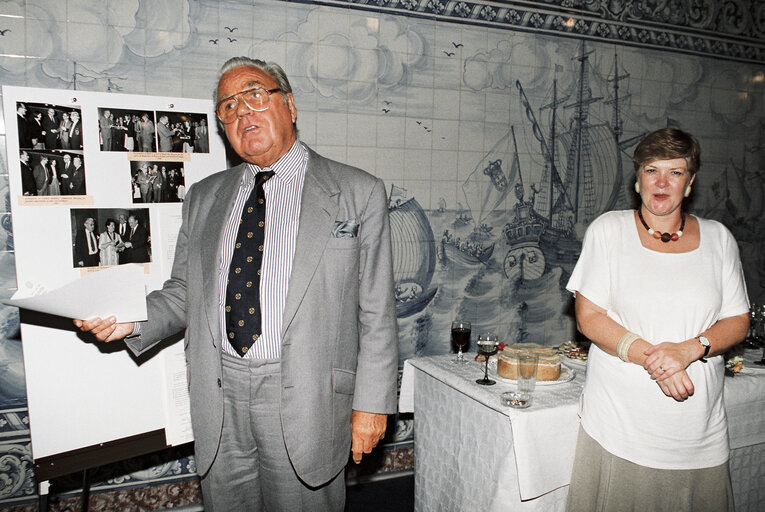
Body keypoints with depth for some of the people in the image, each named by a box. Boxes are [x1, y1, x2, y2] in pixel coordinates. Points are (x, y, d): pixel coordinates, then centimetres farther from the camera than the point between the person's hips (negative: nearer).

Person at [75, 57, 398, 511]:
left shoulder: (358, 193, -4)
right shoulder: (203, 198, 10)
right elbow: (184, 292, 13)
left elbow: (376, 312, -6)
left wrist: (372, 404, -7)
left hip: (303, 399, -3)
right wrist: (135, 319, -7)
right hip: (219, 399, 4)